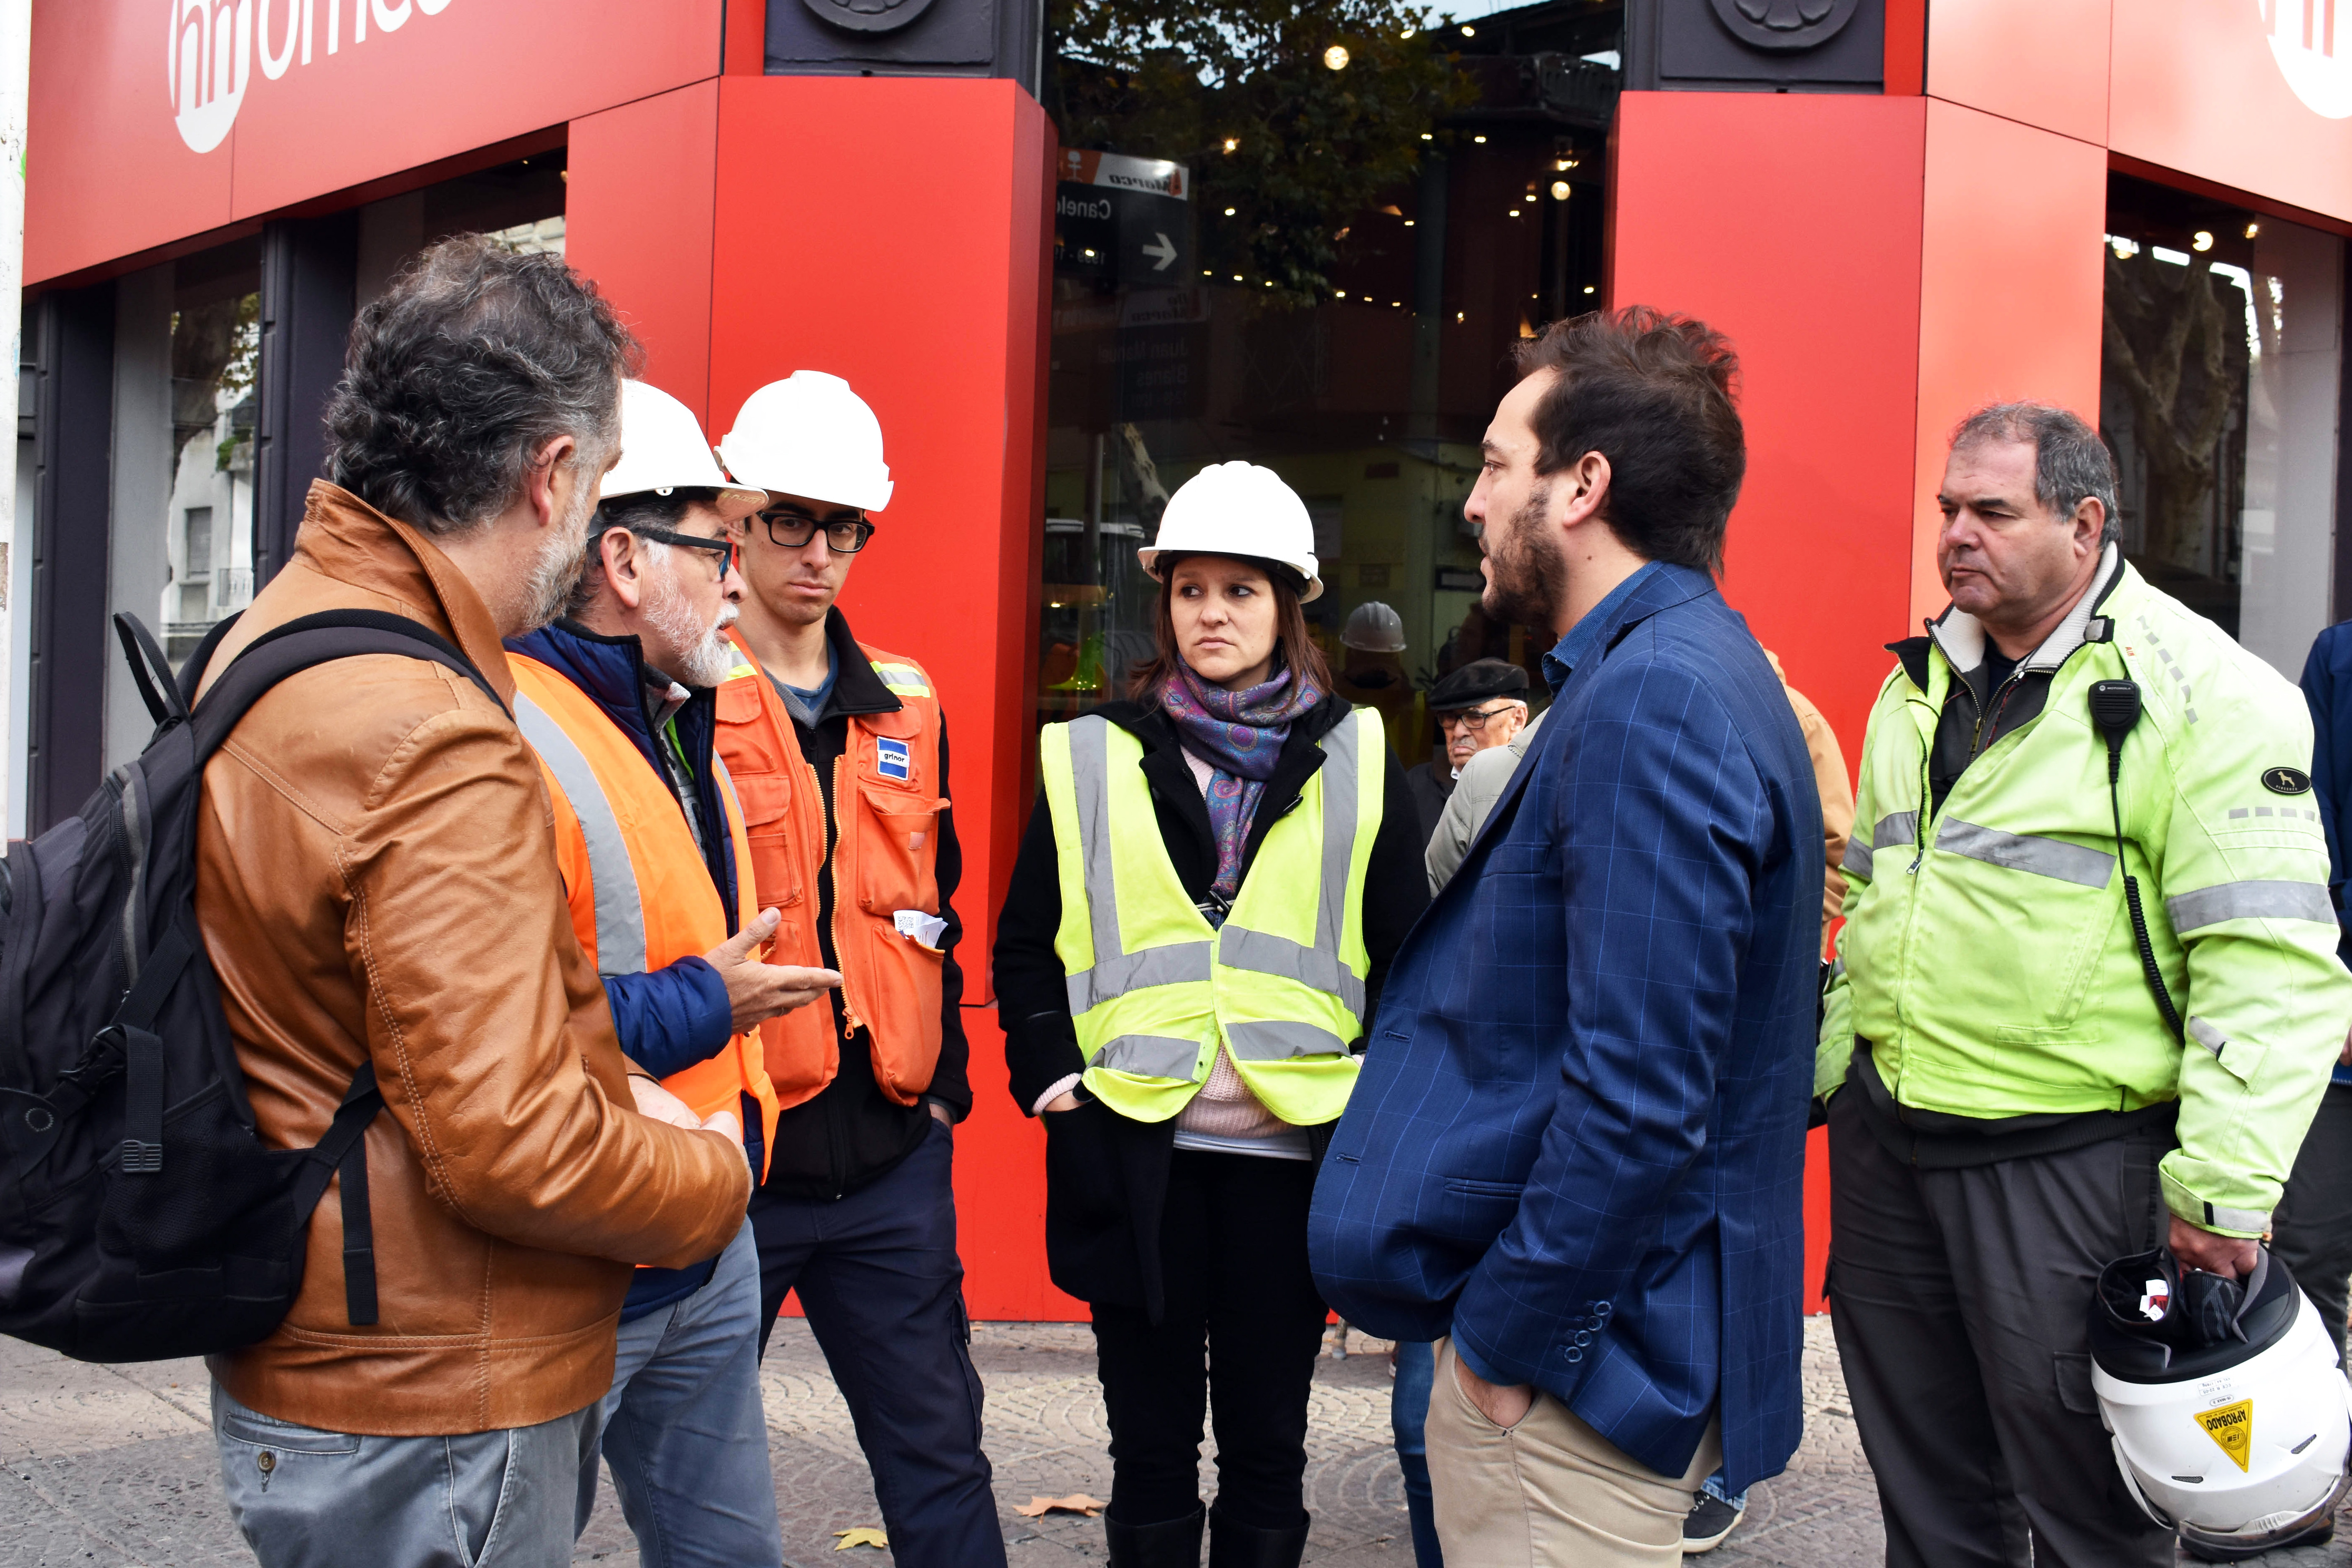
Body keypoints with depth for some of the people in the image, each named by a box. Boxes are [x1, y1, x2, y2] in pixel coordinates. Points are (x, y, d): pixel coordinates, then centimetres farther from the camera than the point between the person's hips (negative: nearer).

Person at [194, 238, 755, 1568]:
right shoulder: (434, 737, -25)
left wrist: (610, 1094, 7)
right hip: (430, 1422, -9)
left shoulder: (265, 643, 7)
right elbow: (512, 1148, -27)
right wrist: (716, 1172, -8)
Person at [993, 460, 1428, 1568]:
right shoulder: (1093, 760, 6)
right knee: (1152, 1443, 10)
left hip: (1291, 1150, 0)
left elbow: (1404, 953, 6)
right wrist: (1052, 1077, -5)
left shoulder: (1356, 760, 5)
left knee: (1267, 1442, 11)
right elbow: (1027, 945, 8)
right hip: (1135, 1153, 0)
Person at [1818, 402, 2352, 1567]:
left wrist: (2223, 1186, -18)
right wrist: (1825, 1067, 18)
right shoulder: (1920, 683, 12)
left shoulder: (2200, 693, -11)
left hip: (2069, 1159, -6)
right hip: (1884, 1142, 7)